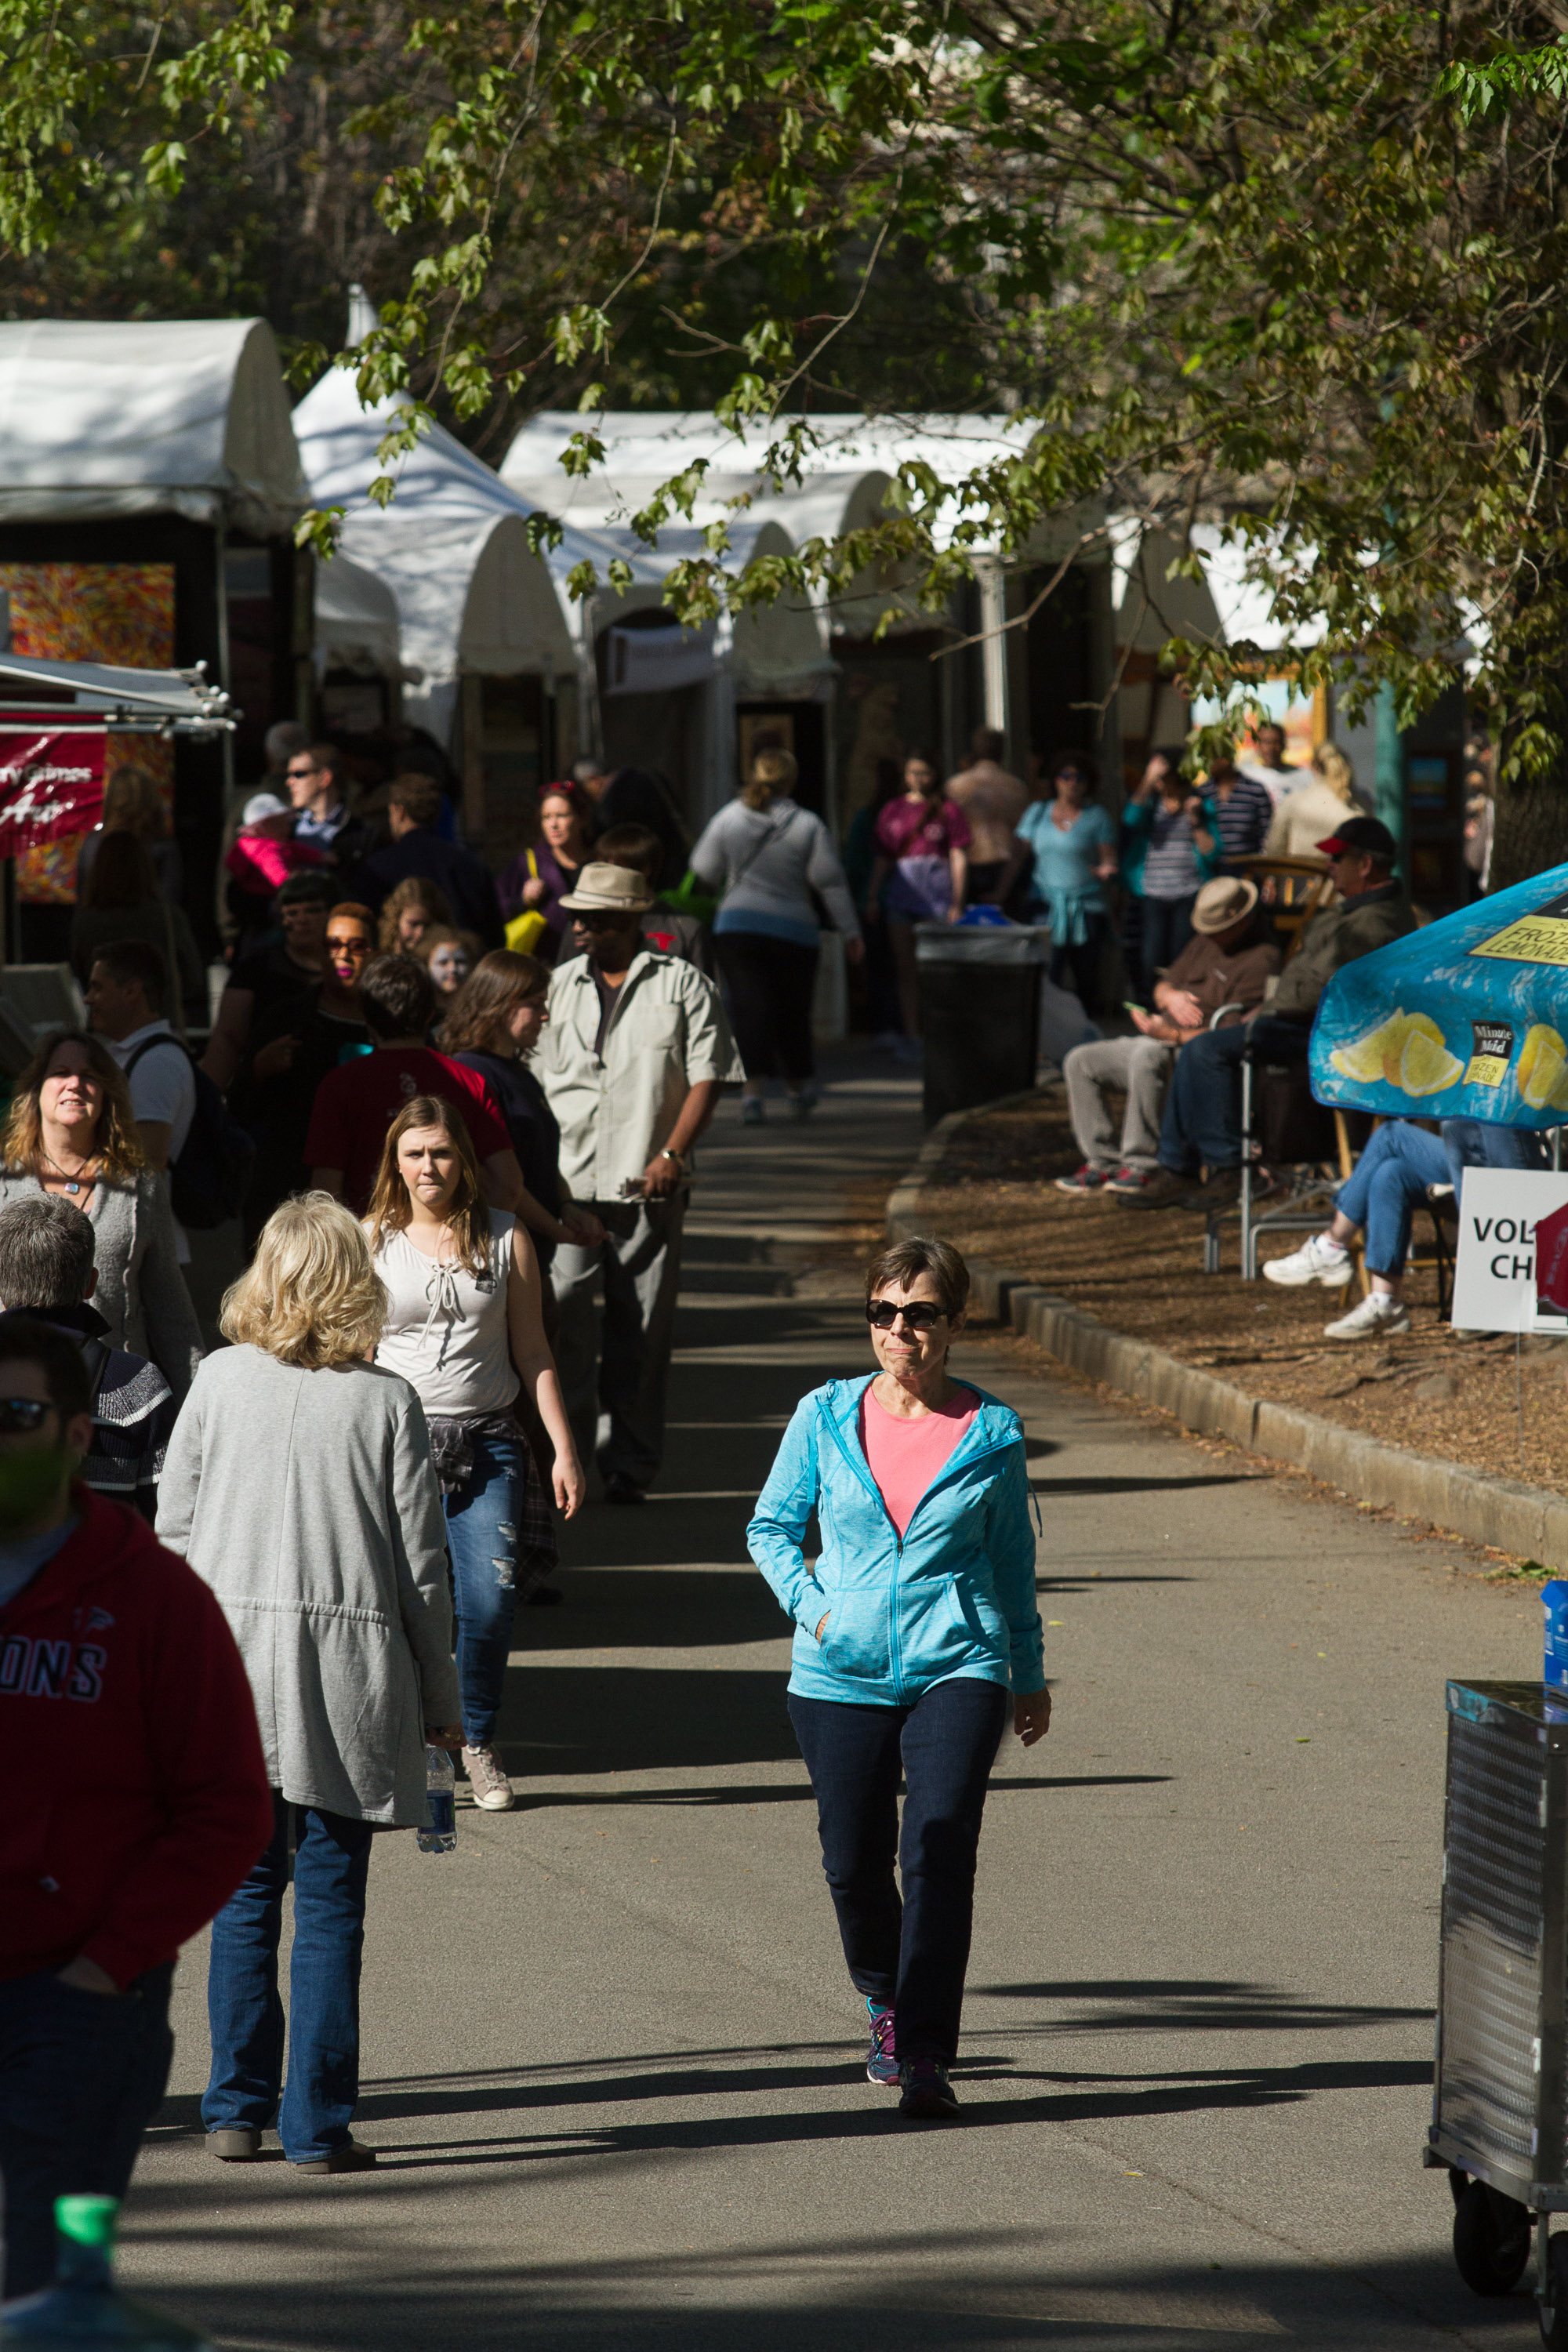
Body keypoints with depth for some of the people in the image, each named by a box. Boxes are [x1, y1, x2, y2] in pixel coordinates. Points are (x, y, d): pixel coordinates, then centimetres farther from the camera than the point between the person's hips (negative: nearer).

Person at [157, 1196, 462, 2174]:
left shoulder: (221, 1383, -1)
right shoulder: (386, 1401, -5)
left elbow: (172, 1533, 3)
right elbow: (422, 1563, -2)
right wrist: (441, 1698, 8)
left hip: (231, 1661, 2)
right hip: (349, 1671, -2)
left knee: (245, 1894, 11)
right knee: (332, 1904, 3)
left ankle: (237, 2111, 12)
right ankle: (318, 2123, 4)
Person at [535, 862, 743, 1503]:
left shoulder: (682, 986, 4)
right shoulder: (561, 987, 15)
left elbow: (707, 1075, -1)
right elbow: (533, 1076, 19)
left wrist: (673, 1153, -13)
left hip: (647, 1185, -2)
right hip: (566, 1183, 2)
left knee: (641, 1328, 1)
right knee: (560, 1309, -12)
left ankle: (629, 1466, 9)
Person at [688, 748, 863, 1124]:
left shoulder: (729, 818, 1)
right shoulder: (807, 825, -4)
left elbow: (705, 873, 7)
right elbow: (830, 882, -3)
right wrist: (850, 932, 2)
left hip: (736, 927, 0)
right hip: (795, 931, 0)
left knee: (750, 1008, -5)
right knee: (792, 1010, 14)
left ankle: (752, 1088, -21)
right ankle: (799, 1086, 29)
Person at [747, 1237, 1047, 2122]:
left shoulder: (991, 1433, 2)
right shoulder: (826, 1418, 3)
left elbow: (1013, 1557, 14)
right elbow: (773, 1526, 14)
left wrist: (1030, 1674, 21)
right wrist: (810, 1602, -3)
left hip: (958, 1665, -2)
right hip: (843, 1673, 2)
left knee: (940, 1847, -17)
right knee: (855, 1862, 7)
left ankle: (926, 2058, -14)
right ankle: (888, 2003, 37)